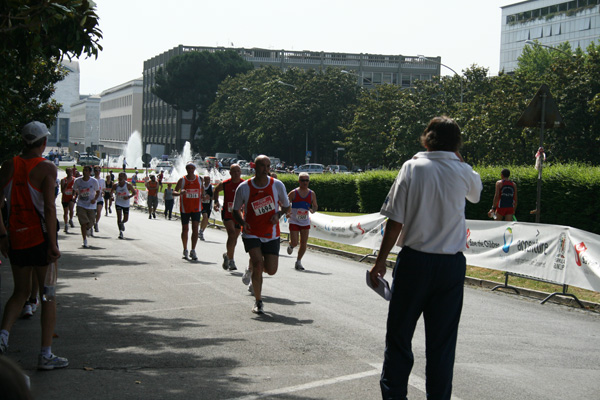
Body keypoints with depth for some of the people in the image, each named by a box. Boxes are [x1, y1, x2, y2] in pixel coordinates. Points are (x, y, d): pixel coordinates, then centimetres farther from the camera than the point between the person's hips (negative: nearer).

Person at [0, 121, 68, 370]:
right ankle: (46, 355, 5)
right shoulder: (46, 168, -10)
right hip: (40, 238, -5)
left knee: (21, 292, 18)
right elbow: (49, 207, -17)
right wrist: (53, 244, -15)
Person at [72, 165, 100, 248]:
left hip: (91, 205, 0)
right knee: (83, 223, -10)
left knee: (91, 223, 7)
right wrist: (75, 197, -5)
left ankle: (89, 229, 46)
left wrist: (95, 199, -14)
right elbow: (75, 190, 13)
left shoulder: (94, 181, -7)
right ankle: (85, 241, -3)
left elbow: (98, 192, 4)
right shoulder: (77, 181, -4)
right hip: (81, 205, 0)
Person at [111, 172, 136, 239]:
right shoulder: (115, 185, -8)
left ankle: (122, 223, 44)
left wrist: (128, 197, -18)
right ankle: (120, 232, -14)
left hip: (126, 204, 1)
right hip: (118, 203, -1)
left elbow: (134, 192, -2)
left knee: (126, 219, 7)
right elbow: (111, 192, 6)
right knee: (119, 216, -17)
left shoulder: (128, 185, -11)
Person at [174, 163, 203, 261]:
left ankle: (193, 251, -8)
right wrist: (180, 193, -28)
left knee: (195, 228, -9)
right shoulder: (182, 180, -1)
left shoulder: (199, 179, 6)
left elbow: (202, 192, 18)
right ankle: (185, 250, 22)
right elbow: (174, 192, -6)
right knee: (185, 229, 7)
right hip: (185, 208, -1)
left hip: (196, 208, 1)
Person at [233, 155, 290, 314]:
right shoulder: (244, 187, -7)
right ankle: (258, 302, -2)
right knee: (258, 264, -19)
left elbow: (286, 206, 9)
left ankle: (253, 267, 37)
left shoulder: (277, 185, -4)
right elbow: (236, 210, 5)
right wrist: (242, 222, -15)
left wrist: (278, 215, -13)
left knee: (271, 270, -1)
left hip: (271, 234, 2)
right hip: (251, 233, -2)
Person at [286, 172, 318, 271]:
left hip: (305, 222, 3)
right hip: (294, 221, -3)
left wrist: (313, 210, -10)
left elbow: (315, 206, 13)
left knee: (303, 244, -1)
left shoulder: (312, 194, 2)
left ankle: (298, 262, 17)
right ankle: (291, 246, 30)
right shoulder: (293, 193, -7)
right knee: (294, 243, -9)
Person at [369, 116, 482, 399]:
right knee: (442, 342, 8)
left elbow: (395, 221, -7)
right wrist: (456, 157, 24)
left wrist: (381, 260, -1)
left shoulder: (412, 167, -5)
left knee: (399, 336, 9)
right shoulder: (463, 172, 1)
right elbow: (476, 192, 27)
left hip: (414, 260, -1)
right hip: (451, 264, 2)